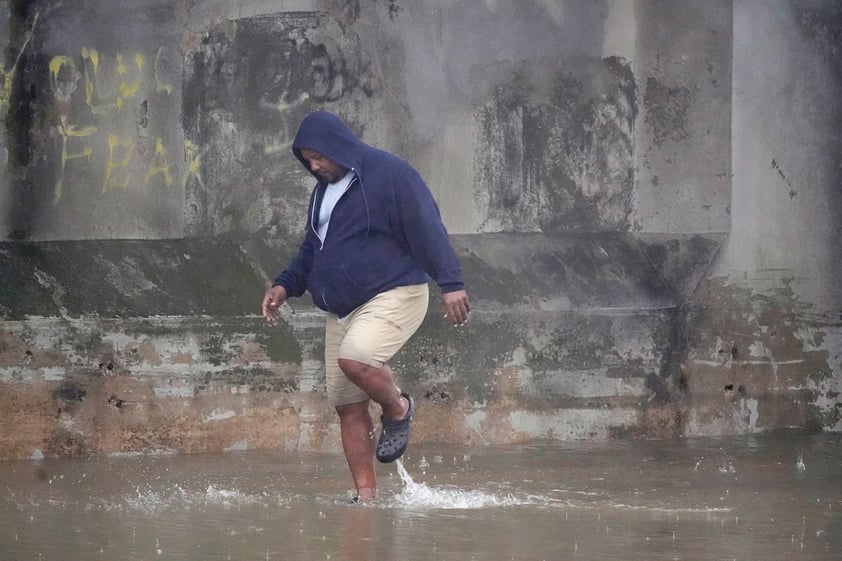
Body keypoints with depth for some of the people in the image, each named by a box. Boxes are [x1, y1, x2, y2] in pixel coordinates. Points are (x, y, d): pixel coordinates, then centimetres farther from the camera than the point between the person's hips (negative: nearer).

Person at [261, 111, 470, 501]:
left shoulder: (390, 175, -9)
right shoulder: (324, 189, 17)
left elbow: (428, 230, -15)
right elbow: (312, 248, 28)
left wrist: (451, 284, -22)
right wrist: (285, 285, 13)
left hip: (393, 297, -8)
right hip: (341, 309, 8)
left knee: (354, 358, -34)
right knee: (346, 406, 2)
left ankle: (398, 409, -4)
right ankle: (366, 495, 7)